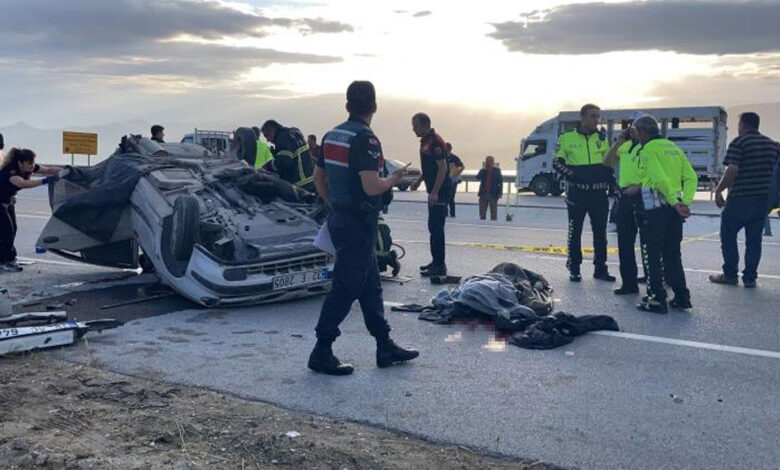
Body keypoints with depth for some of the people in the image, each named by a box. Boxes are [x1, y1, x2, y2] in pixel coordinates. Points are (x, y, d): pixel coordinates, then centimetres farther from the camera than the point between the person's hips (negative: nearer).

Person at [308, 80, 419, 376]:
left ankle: (385, 346, 22)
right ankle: (321, 353, 5)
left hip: (339, 218, 9)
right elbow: (371, 187, -24)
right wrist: (395, 177, -6)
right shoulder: (365, 139, -17)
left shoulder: (332, 135, 9)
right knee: (345, 288, -2)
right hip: (359, 223, -9)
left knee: (370, 285, 15)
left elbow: (318, 178, 16)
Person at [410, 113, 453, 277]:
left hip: (441, 191, -10)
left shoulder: (435, 142, -17)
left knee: (436, 228, -9)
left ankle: (439, 266, -5)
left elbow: (442, 168, -21)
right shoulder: (425, 141, 13)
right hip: (434, 191, 10)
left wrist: (435, 192, -24)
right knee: (434, 227, 14)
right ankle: (436, 261, 23)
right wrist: (419, 181, 15)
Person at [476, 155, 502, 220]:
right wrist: (483, 170, -15)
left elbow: (500, 182, -2)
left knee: (493, 211, 2)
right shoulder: (483, 170, 7)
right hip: (483, 193, 3)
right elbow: (478, 178, -8)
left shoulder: (497, 170, -1)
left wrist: (500, 192, -10)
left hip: (493, 194, -3)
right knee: (482, 211, 7)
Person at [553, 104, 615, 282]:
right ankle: (574, 269, 12)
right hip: (577, 192, -3)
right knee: (575, 231, 3)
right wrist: (572, 175, -16)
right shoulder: (567, 138, 0)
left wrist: (608, 175, 0)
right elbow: (557, 162, -1)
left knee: (600, 232, 8)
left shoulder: (602, 138, 10)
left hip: (599, 192, 3)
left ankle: (600, 268, 17)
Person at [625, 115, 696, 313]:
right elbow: (691, 177, 10)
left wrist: (676, 203, -16)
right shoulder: (674, 148, 16)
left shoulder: (648, 150, -9)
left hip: (655, 208, -8)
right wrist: (685, 202, 2)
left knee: (653, 256, 0)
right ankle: (681, 297, 17)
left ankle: (657, 300, 2)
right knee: (672, 254, 15)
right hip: (674, 209, 8)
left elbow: (661, 179, -20)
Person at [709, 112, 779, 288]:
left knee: (728, 236, 7)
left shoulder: (739, 142, -9)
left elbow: (732, 171, -18)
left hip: (740, 199, -6)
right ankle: (750, 277, 10)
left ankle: (730, 275, 10)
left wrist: (718, 190, -10)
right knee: (754, 240, 9)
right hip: (763, 200, 6)